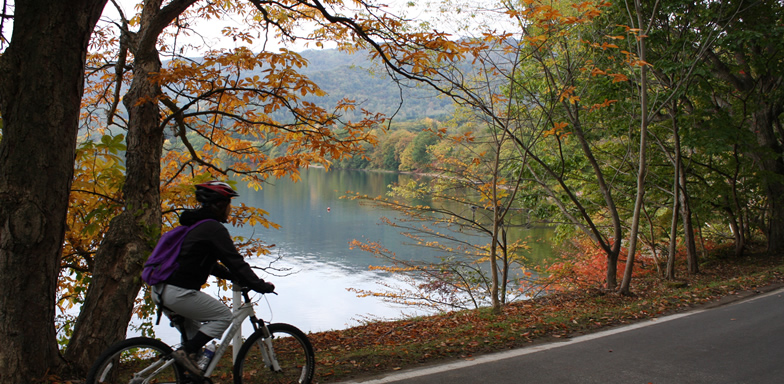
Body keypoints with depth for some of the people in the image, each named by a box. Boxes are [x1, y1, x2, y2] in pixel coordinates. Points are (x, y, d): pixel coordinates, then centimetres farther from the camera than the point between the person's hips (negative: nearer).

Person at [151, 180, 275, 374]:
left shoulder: (193, 224, 20)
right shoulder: (214, 229, -10)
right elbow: (235, 262, -12)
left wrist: (233, 277, 25)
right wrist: (261, 286, -6)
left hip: (160, 291, 10)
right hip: (179, 293, -10)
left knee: (193, 329, 26)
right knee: (223, 316, 4)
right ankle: (186, 351, -4)